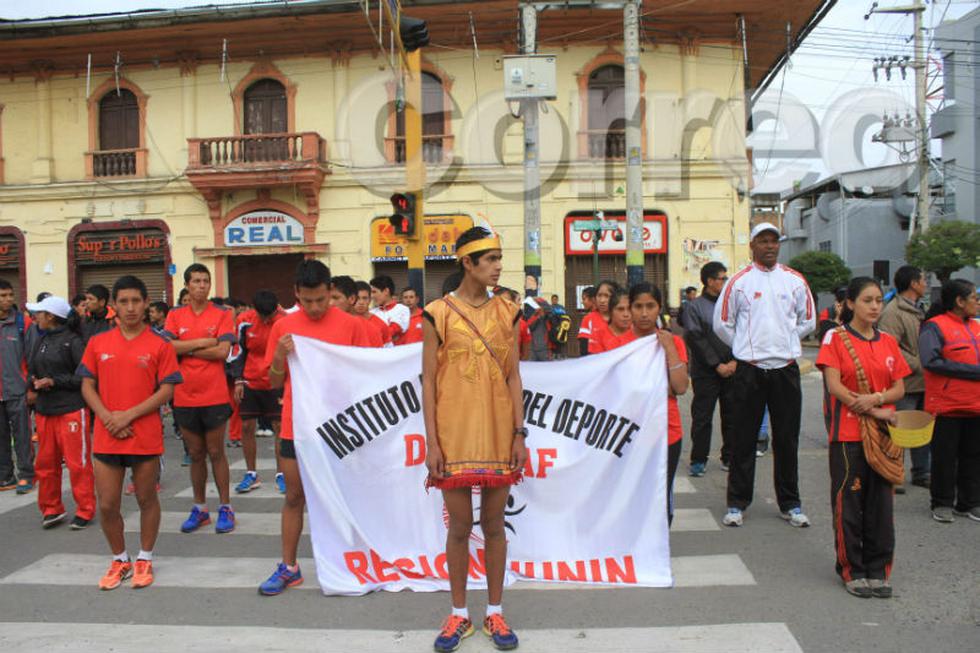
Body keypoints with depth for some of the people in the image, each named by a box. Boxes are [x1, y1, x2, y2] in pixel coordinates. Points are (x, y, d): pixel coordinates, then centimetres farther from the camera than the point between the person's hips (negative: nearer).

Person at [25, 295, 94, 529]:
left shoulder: (73, 341, -10)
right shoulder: (41, 341, 12)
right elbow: (31, 370, 16)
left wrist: (55, 381, -16)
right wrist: (34, 382, -5)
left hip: (71, 410, -7)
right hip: (44, 411, 7)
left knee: (78, 462, 0)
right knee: (45, 462, 12)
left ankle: (85, 510, 11)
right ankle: (51, 509, 25)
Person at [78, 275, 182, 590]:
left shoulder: (160, 344, -3)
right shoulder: (98, 343, 6)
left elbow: (166, 390, -7)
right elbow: (87, 385, 7)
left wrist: (129, 415, -15)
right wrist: (107, 417, -9)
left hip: (146, 437, -2)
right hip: (106, 437, 3)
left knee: (146, 499, 10)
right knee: (107, 505, 6)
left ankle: (145, 559, 27)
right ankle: (119, 560, 27)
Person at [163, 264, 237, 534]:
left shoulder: (222, 315, -2)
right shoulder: (175, 315, 6)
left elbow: (223, 351, -13)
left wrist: (186, 348, -8)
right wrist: (203, 342, -11)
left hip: (214, 397, -3)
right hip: (184, 397, 3)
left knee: (216, 452, 4)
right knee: (195, 454, 12)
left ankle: (225, 507, 14)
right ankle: (199, 508, 24)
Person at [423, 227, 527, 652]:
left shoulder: (507, 312, 5)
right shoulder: (438, 313, -4)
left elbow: (513, 376, 6)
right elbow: (428, 381, -3)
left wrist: (519, 433, 0)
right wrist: (432, 442, -7)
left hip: (498, 434, 2)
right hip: (454, 436, -2)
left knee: (494, 525, 11)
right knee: (459, 527, 8)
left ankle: (494, 613, 26)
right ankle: (459, 614, 25)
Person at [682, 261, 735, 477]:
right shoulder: (695, 306, -1)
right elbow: (695, 339, -7)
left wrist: (735, 362, -6)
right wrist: (717, 365, -11)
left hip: (733, 370, 3)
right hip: (706, 372, -3)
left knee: (732, 415, 7)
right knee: (702, 417, 1)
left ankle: (729, 458, 19)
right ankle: (698, 460, 10)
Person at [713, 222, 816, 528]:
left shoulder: (795, 280, 7)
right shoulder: (738, 281, -1)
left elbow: (807, 321, 17)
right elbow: (722, 324, 4)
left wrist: (784, 341, 11)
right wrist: (747, 346, 7)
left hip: (786, 368, 2)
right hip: (750, 370, -2)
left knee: (787, 438, 8)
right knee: (744, 438, 4)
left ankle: (790, 503, 20)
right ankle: (737, 503, 12)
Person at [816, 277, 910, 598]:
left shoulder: (888, 342, 11)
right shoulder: (835, 338, -2)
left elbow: (899, 389, 8)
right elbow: (834, 386, -10)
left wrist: (877, 398, -13)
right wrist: (874, 412, -13)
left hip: (883, 434, 4)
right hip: (847, 433, -4)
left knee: (881, 502, 7)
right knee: (849, 503, 2)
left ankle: (878, 571, 19)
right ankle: (852, 571, 14)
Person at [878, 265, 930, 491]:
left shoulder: (918, 310, 18)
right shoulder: (893, 311, -14)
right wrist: (920, 366, -19)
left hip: (922, 382, 9)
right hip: (905, 383, -9)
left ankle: (921, 473, 27)